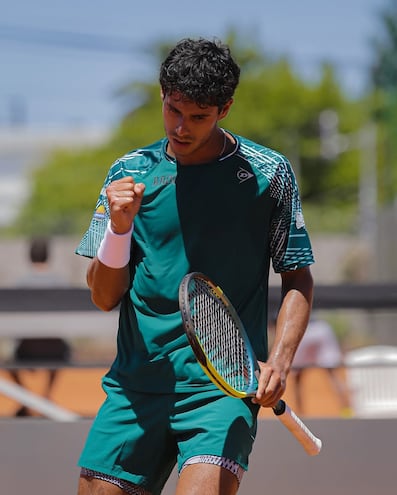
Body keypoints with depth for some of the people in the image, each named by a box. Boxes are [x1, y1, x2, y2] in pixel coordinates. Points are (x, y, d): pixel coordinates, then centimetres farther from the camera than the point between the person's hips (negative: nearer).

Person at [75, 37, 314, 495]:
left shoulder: (267, 173, 1)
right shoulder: (129, 174, 6)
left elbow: (298, 279, 7)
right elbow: (104, 298, 6)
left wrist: (279, 360, -8)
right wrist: (119, 229, -12)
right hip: (135, 384, 3)